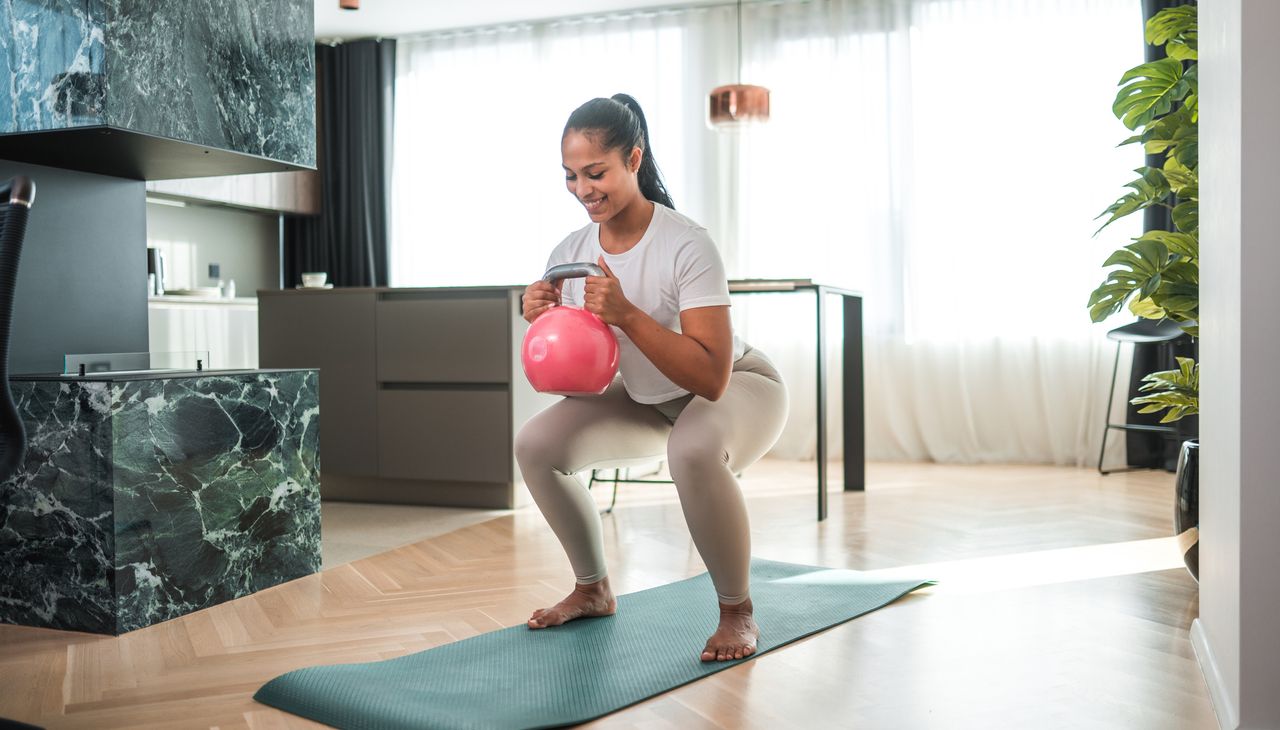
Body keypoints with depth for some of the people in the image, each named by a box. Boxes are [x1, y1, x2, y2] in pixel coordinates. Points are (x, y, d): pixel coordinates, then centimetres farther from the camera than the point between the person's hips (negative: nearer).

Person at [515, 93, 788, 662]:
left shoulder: (686, 246, -30)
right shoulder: (568, 255, -11)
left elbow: (712, 379, -36)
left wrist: (626, 314, -42)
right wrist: (542, 323, -23)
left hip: (741, 389, -7)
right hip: (647, 400, 7)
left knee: (692, 451, -40)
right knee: (535, 445, -5)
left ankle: (737, 612, -14)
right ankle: (593, 590, 17)